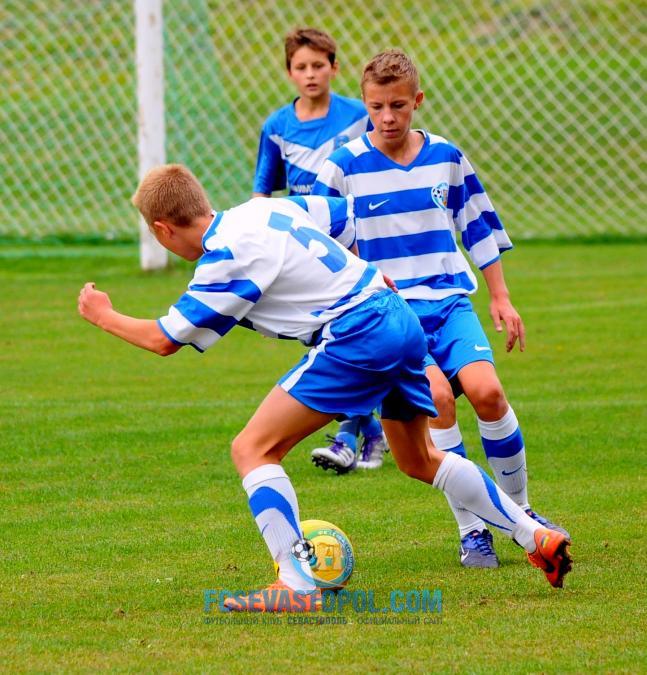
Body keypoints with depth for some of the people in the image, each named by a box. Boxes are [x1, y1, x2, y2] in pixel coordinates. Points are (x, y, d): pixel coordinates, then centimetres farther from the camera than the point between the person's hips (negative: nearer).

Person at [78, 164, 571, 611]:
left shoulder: (224, 258, -11)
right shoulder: (268, 209, 12)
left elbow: (162, 340, -3)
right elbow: (355, 216, 23)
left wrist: (103, 316, 14)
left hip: (358, 337, -9)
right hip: (400, 318, 9)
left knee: (252, 449, -7)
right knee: (418, 460, 27)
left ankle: (297, 585, -16)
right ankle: (538, 538, 30)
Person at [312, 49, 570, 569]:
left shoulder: (447, 158, 7)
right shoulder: (345, 167, -2)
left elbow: (479, 229, 17)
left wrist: (500, 298, 15)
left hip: (450, 301, 2)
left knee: (486, 390, -20)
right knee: (436, 396, -25)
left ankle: (520, 511, 3)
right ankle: (471, 530, -14)